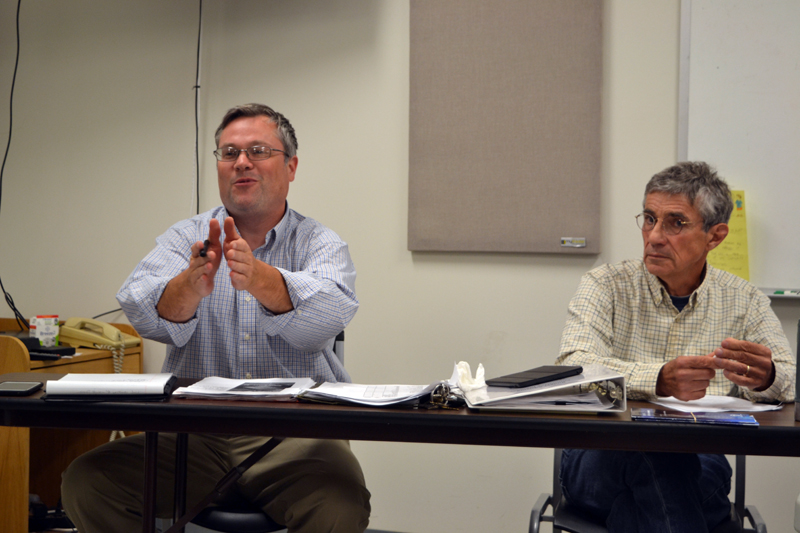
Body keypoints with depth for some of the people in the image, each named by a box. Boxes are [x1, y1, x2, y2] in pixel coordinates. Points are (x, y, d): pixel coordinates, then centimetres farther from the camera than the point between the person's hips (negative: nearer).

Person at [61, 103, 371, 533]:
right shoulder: (184, 240, 10)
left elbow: (326, 314, -19)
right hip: (193, 432, 2)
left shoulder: (321, 244, 5)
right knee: (85, 482, -19)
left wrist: (258, 279, -39)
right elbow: (146, 314, -11)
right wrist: (192, 285, -34)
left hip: (294, 435, -2)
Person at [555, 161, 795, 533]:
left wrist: (765, 377, -25)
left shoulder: (744, 302, 12)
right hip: (600, 459, -1)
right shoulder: (605, 286, 5)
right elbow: (575, 368, -12)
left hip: (698, 465, 1)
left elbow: (788, 382, 2)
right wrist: (660, 380, -30)